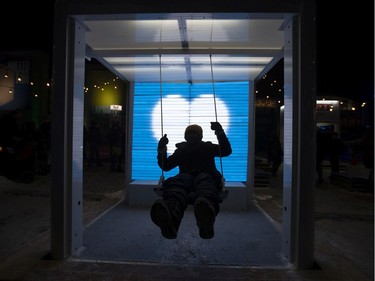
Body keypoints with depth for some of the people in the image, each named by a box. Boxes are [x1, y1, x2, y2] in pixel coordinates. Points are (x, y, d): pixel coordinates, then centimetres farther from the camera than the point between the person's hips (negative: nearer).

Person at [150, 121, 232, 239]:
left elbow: (227, 151, 15)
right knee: (178, 182, -40)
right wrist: (161, 150, 10)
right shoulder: (181, 149, 35)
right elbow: (166, 166, 28)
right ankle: (169, 215, -75)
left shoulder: (208, 147, 32)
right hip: (185, 176, 1)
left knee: (205, 181, -42)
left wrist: (220, 132, 0)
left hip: (206, 176, 0)